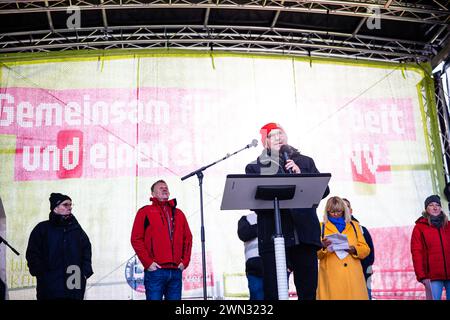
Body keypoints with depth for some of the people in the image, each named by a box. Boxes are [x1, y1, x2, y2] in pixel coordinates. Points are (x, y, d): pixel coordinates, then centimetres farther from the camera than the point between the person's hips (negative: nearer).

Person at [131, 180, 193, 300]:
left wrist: (185, 261, 7)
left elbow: (188, 238, 19)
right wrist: (148, 262, -8)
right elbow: (136, 239, 0)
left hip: (176, 271, 4)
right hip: (155, 270, -4)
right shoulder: (145, 212, 7)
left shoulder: (178, 213, 20)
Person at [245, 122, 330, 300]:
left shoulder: (305, 162, 19)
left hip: (304, 234, 2)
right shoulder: (254, 167, 13)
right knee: (272, 292, -6)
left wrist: (300, 175, -4)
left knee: (308, 291, 2)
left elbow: (323, 190, 9)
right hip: (273, 237, -2)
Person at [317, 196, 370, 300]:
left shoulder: (354, 225, 19)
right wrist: (323, 247, -17)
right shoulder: (321, 227, 12)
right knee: (333, 296, -11)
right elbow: (315, 253, 4)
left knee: (355, 295, -7)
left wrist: (354, 249, -8)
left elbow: (365, 249, 12)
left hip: (352, 275, 2)